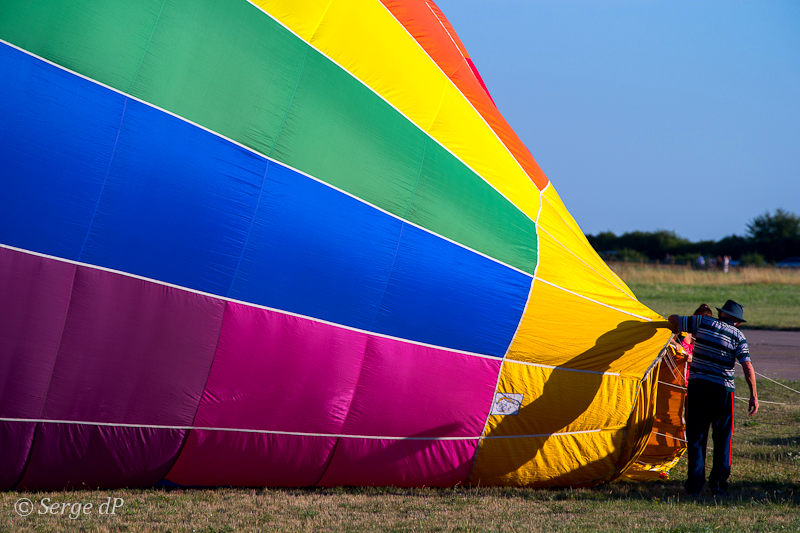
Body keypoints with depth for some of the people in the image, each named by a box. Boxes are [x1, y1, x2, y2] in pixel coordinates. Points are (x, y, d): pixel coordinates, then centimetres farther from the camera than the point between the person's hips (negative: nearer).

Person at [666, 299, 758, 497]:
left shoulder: (703, 322, 4)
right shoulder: (737, 336, 1)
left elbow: (673, 320, 11)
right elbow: (747, 366, -7)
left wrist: (679, 332, 33)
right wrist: (753, 395, -5)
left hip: (697, 386, 1)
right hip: (722, 390, -1)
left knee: (695, 436, 6)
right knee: (723, 438, 9)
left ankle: (695, 484, 4)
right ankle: (718, 482, 6)